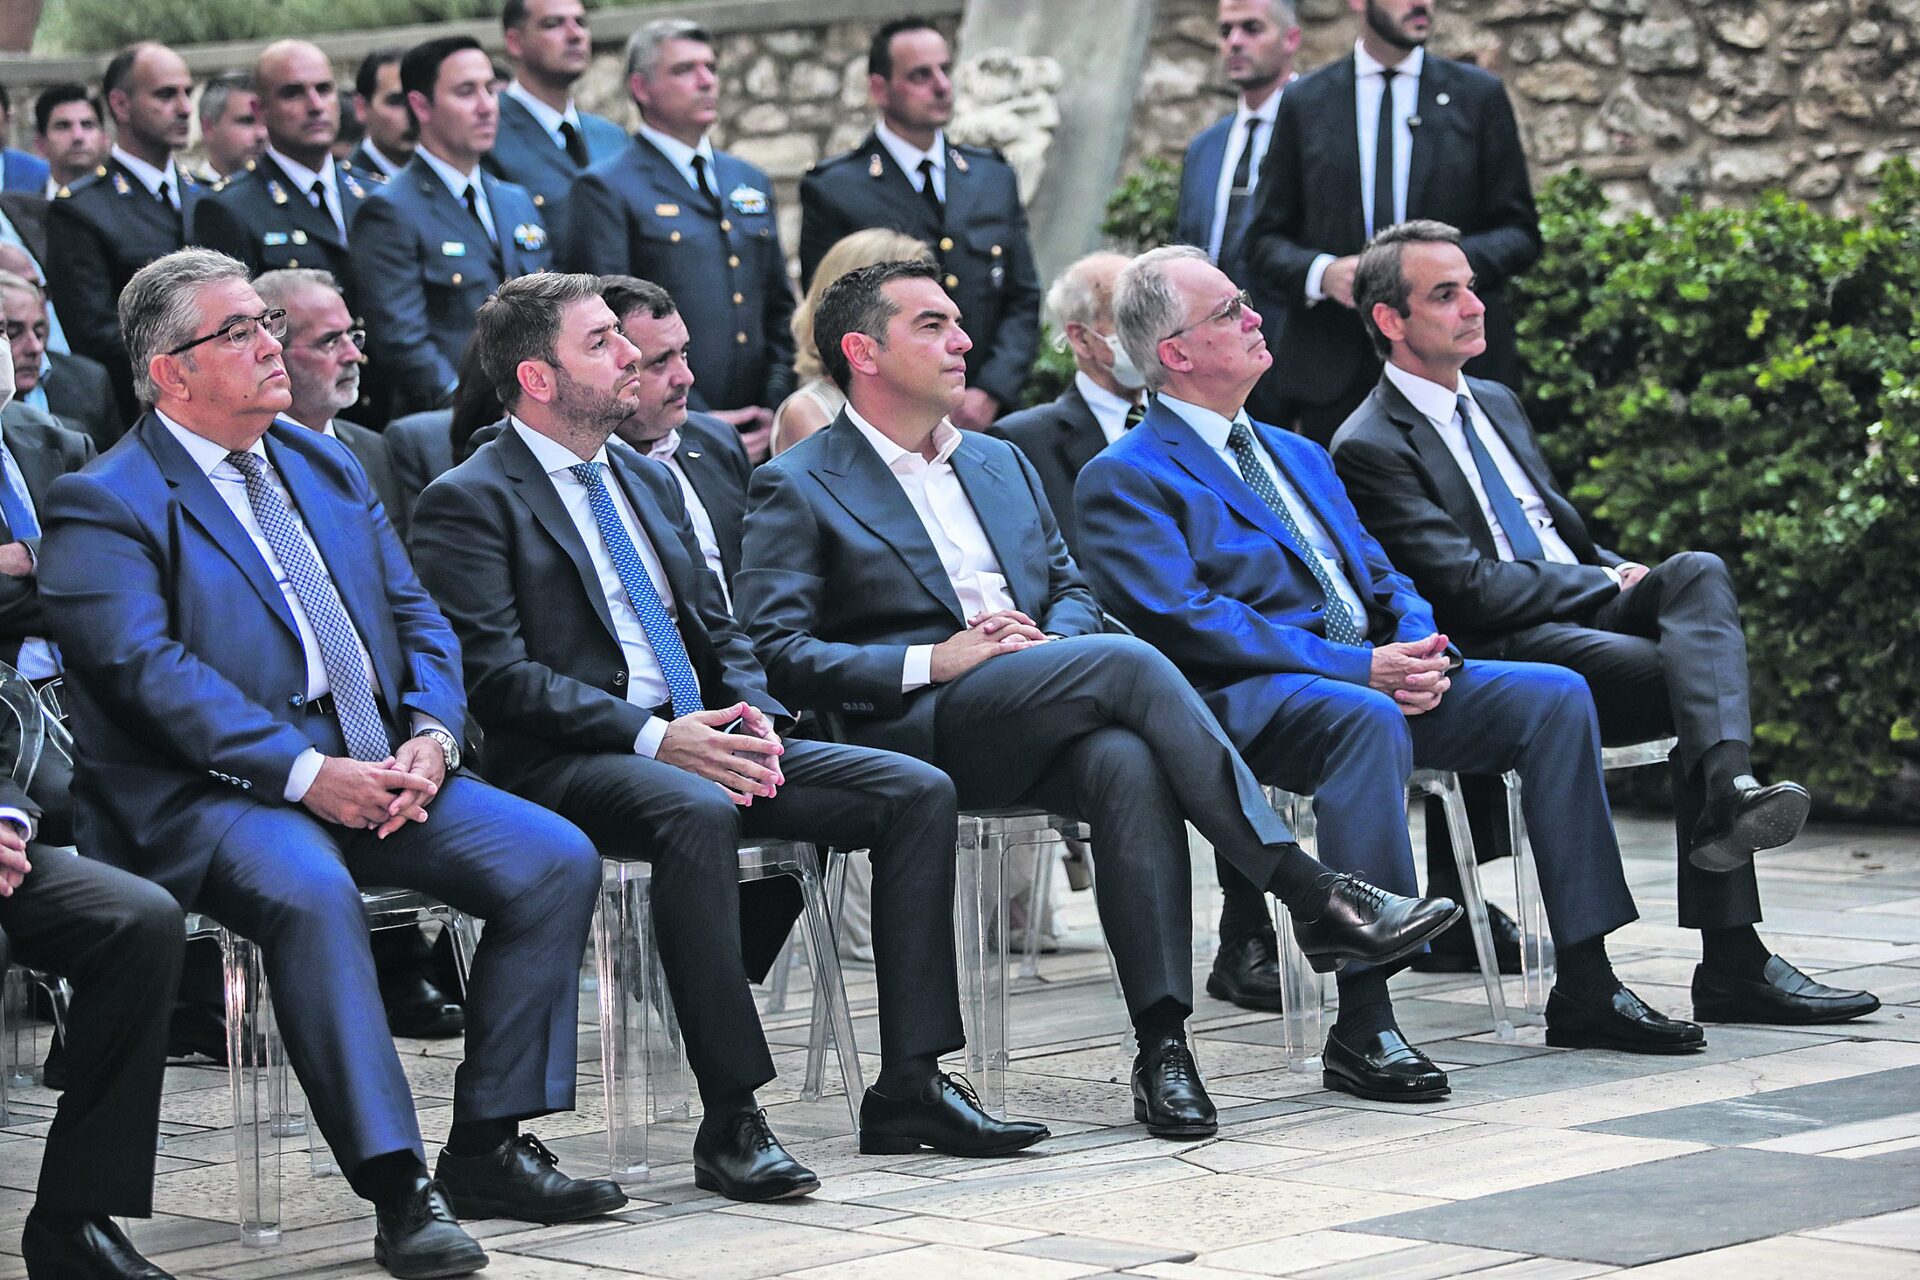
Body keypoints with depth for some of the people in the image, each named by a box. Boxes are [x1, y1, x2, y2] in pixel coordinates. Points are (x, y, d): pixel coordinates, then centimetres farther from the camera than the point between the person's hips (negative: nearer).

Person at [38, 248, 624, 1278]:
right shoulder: (102, 506, -3)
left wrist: (430, 734, -5)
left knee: (556, 861, -12)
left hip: (375, 769, 7)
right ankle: (399, 1192, -35)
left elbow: (414, 616, 17)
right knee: (310, 892, -37)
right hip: (207, 795, -7)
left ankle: (487, 1149, -5)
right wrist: (304, 774, -23)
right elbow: (148, 670, -15)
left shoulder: (325, 467, 20)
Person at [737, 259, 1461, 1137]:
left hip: (1037, 727, 5)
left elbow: (1071, 588, 25)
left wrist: (1053, 639, -1)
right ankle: (1315, 899, -29)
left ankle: (1162, 1045, -36)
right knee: (1127, 663, -30)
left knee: (1129, 762, -33)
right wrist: (932, 660, -15)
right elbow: (773, 653, -4)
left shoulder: (1001, 464, 27)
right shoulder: (798, 489, 6)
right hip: (916, 731, -5)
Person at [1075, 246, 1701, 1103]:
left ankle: (1584, 988, -8)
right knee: (1368, 719, -39)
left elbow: (1383, 577, 22)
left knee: (1553, 696, -10)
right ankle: (1362, 1025, -39)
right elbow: (1184, 622, -14)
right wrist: (1359, 667, -18)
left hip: (1377, 677, 8)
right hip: (1252, 700, -8)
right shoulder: (1125, 478, 0)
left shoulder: (1300, 456, 27)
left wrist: (1421, 649, -4)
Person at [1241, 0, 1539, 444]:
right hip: (1333, 369, 0)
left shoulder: (1479, 96, 10)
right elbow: (1264, 241, 10)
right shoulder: (1304, 102, 10)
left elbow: (1520, 233, 8)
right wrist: (1322, 271, -12)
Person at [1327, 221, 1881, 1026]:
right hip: (1500, 654, -7)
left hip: (1581, 609, 7)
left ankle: (1727, 791, -44)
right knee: (1693, 683, -28)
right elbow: (1468, 590, -13)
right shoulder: (1369, 449, -4)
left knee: (1698, 573, -25)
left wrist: (1622, 571, 5)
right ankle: (1731, 964, -33)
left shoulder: (1495, 405, 24)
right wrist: (1611, 582, -7)